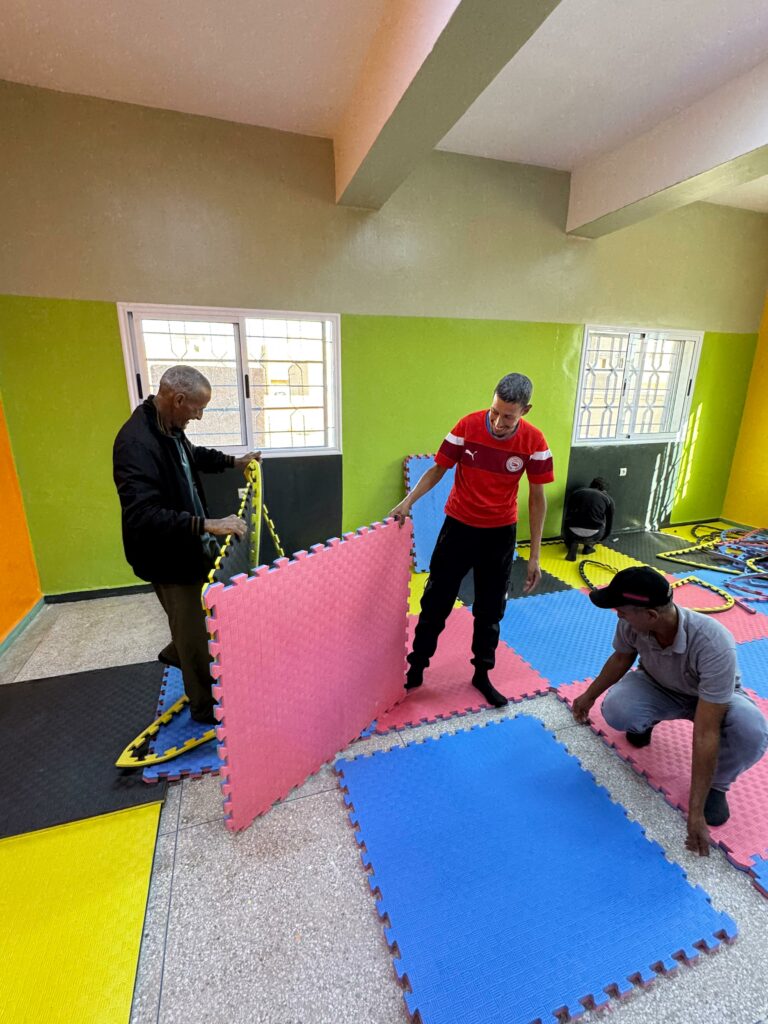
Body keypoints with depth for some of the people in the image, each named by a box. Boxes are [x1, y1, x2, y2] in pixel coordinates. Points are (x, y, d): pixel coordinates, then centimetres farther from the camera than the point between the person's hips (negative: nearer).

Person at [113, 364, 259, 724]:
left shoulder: (169, 429, 0)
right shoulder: (136, 442, -29)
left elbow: (192, 455, 24)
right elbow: (142, 515, -37)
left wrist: (233, 461, 20)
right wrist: (207, 525, -42)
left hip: (189, 546, 9)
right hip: (169, 557, -9)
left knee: (201, 614, 26)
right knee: (195, 632, 8)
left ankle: (176, 653, 55)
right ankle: (206, 706, 31)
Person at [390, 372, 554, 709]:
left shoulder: (534, 441, -12)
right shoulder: (468, 426, -14)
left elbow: (537, 498, -5)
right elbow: (438, 469, -4)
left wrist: (534, 555, -5)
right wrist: (408, 501, -21)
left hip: (500, 534, 1)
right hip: (458, 526, 0)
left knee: (490, 610, 13)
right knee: (435, 602, 7)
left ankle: (482, 674, 35)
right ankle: (415, 669, 27)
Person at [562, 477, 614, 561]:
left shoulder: (576, 492, 23)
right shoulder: (608, 498, 20)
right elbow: (609, 526, 28)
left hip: (572, 533, 1)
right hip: (592, 536, -1)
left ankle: (572, 544, 9)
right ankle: (589, 546, 19)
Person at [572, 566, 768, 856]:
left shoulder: (714, 645, -41)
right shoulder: (630, 625, -29)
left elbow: (706, 735, -38)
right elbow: (622, 658, -3)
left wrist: (695, 812, -33)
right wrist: (589, 695, 10)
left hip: (716, 698, -2)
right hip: (658, 688, 3)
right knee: (615, 709, -29)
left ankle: (715, 785, -1)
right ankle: (646, 722, 11)